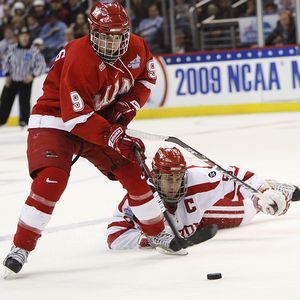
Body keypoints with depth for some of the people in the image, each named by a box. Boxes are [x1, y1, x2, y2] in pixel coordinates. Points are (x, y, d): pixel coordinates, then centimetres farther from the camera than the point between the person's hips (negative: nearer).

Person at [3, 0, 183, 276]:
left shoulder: (136, 48, -10)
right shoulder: (79, 59, -31)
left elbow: (146, 77, 12)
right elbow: (76, 117, -31)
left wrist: (128, 105, -6)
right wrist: (114, 138, -33)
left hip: (101, 118, 7)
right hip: (56, 120, -7)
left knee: (132, 170, 1)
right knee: (51, 178, -25)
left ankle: (157, 232, 19)